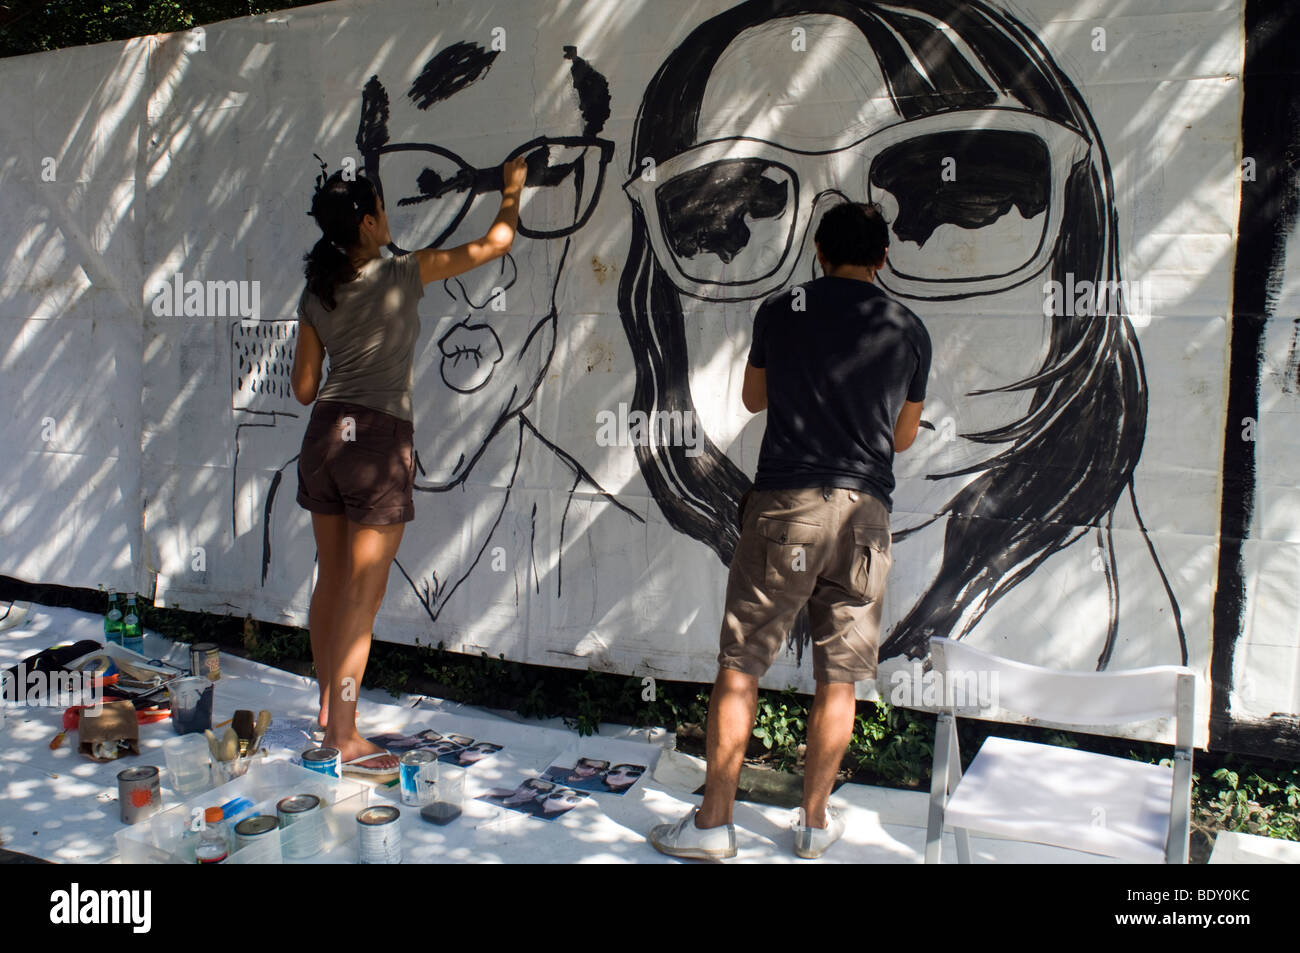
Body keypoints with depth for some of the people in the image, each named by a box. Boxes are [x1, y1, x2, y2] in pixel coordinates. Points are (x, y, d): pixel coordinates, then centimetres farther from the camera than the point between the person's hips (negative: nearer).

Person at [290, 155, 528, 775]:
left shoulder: (317, 292, 8)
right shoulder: (401, 275, -8)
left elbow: (303, 387, 11)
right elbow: (494, 243, 1)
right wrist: (512, 190, 18)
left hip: (324, 433, 7)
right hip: (377, 440, -7)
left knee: (330, 581, 16)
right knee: (362, 596, 0)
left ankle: (328, 711, 29)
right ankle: (344, 740, 7)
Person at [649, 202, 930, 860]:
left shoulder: (779, 311, 3)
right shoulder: (909, 330, 7)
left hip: (785, 506, -2)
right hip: (865, 512, 2)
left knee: (739, 665, 6)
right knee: (839, 677, 11)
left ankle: (713, 821, 11)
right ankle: (814, 821, 23)